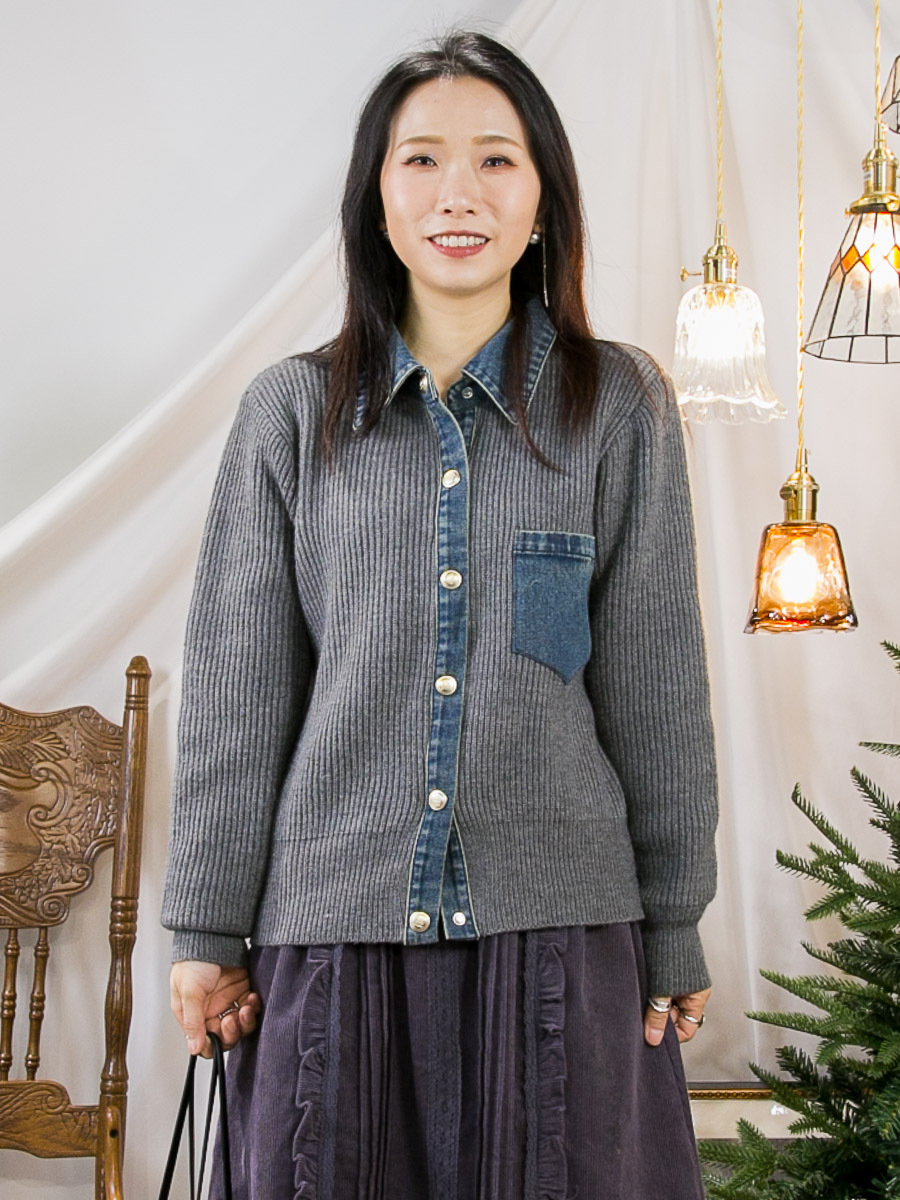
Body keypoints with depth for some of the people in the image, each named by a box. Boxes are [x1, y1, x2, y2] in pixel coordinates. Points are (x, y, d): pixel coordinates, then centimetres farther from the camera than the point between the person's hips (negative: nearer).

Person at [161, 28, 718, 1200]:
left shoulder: (621, 406, 4)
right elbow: (235, 692, 5)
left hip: (561, 927, 0)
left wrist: (675, 928, 4)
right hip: (334, 925, 1)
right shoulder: (292, 413, 5)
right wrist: (209, 927, 4)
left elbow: (656, 683, 4)